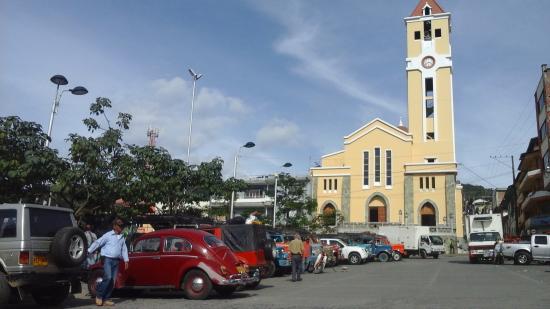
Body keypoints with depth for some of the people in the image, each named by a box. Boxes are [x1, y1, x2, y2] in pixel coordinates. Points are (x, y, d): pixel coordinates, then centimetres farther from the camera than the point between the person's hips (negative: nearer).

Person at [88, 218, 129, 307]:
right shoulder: (108, 235, -1)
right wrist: (88, 251, -10)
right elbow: (97, 243, -4)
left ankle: (105, 299, 10)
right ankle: (99, 296, 1)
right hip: (107, 259, -6)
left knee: (112, 281, 3)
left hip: (116, 261, 6)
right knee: (108, 278, -17)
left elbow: (124, 249, 18)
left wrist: (126, 260, 10)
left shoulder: (122, 238, 15)